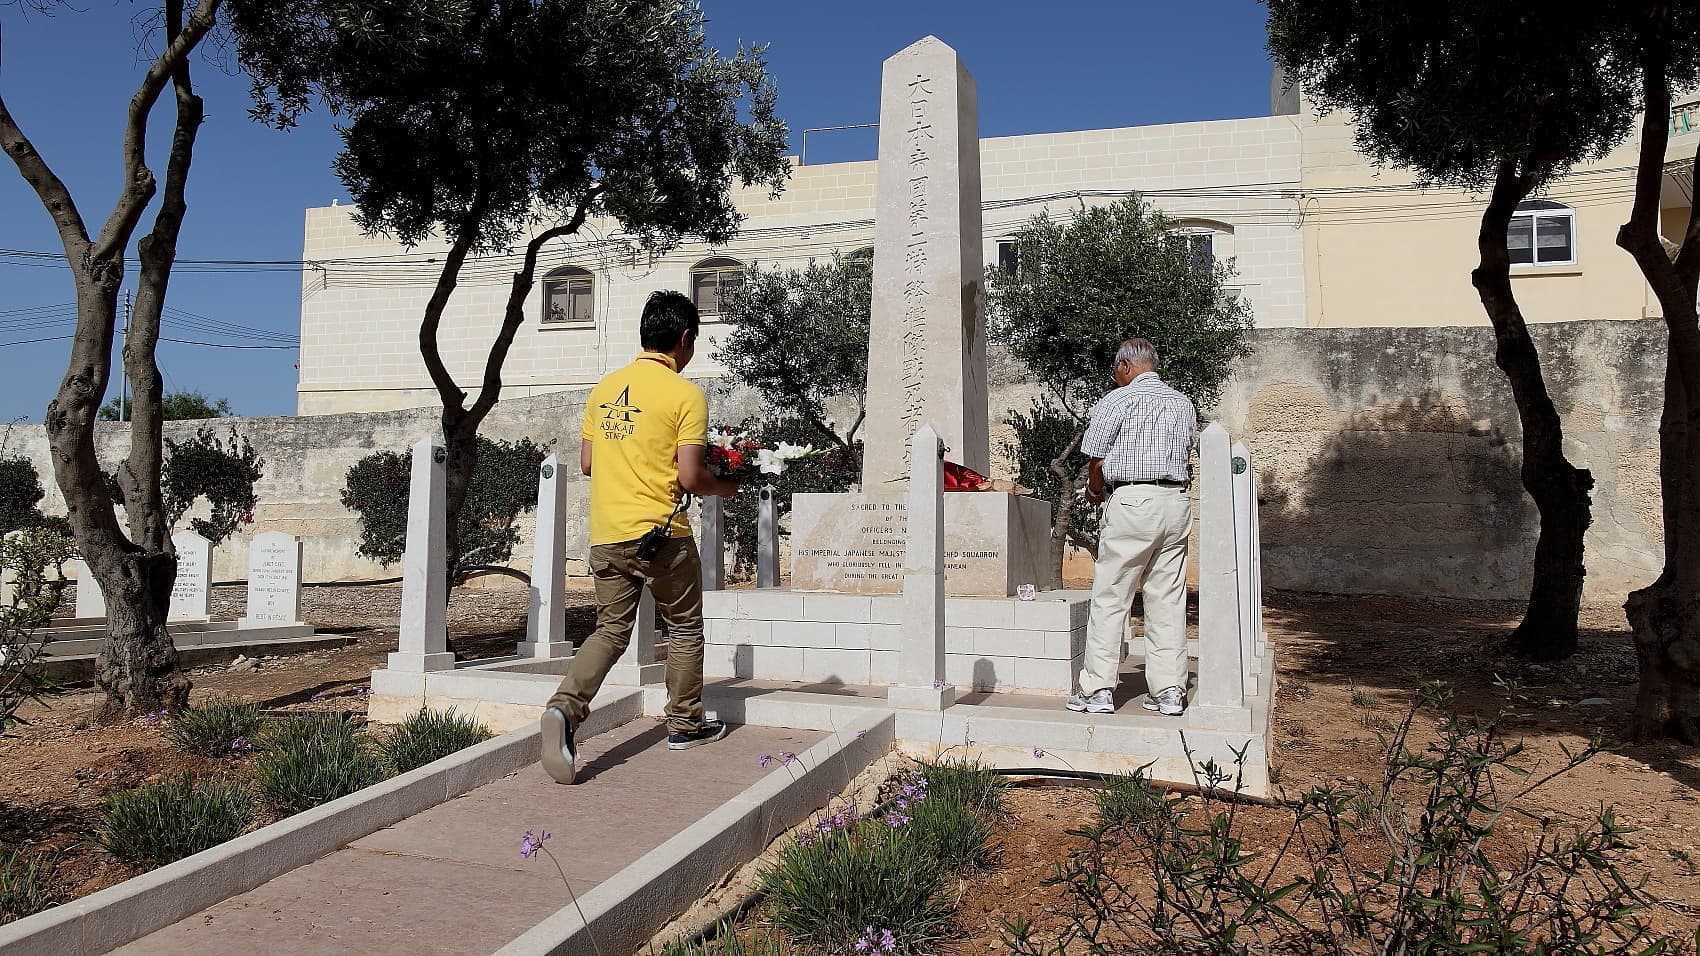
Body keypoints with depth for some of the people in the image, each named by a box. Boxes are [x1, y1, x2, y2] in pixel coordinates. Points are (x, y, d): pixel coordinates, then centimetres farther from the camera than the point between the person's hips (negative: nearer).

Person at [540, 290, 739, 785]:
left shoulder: (604, 389, 9)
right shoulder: (685, 394, -10)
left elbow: (586, 463, 12)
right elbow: (690, 476, -14)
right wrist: (726, 486, 5)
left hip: (606, 534, 5)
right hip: (661, 532, -5)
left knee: (610, 629, 12)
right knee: (684, 629, 14)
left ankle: (565, 708, -10)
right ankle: (685, 725, 25)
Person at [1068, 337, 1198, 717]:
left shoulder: (1117, 400, -2)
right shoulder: (1184, 403, 16)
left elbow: (1096, 462, -4)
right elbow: (1184, 457, 15)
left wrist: (1095, 491, 17)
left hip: (1132, 501, -6)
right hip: (1177, 503, 6)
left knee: (1109, 598, -1)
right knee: (1168, 599, 8)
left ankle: (1098, 690, 0)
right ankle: (1170, 690, 9)